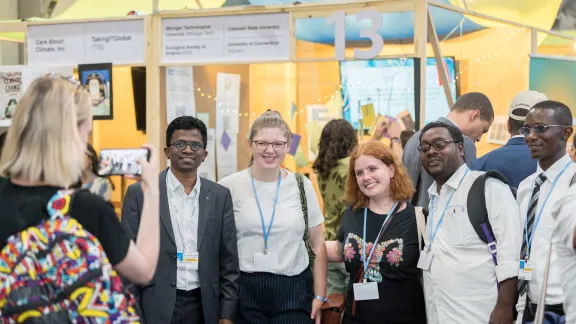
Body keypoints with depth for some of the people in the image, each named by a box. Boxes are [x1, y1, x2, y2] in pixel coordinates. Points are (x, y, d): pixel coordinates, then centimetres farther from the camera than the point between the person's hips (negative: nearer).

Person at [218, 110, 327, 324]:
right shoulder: (228, 187, -1)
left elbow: (317, 244, 9)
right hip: (243, 291, -1)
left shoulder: (302, 186, 4)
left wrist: (320, 296, 5)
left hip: (293, 291, 1)